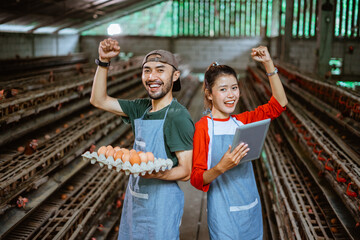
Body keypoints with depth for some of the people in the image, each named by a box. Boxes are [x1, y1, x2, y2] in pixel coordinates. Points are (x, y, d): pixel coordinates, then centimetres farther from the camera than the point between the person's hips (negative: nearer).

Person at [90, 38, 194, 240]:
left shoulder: (178, 116, -17)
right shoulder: (142, 108, 4)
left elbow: (186, 172, -19)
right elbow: (99, 100, 8)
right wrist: (104, 61, 0)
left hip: (161, 202, -7)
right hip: (134, 200, 7)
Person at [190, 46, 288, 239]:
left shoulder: (242, 121, 6)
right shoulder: (202, 127, -12)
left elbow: (279, 103, 3)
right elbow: (196, 179, -12)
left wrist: (268, 63, -3)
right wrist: (221, 167, -32)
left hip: (251, 209, 6)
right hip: (224, 214, -5)